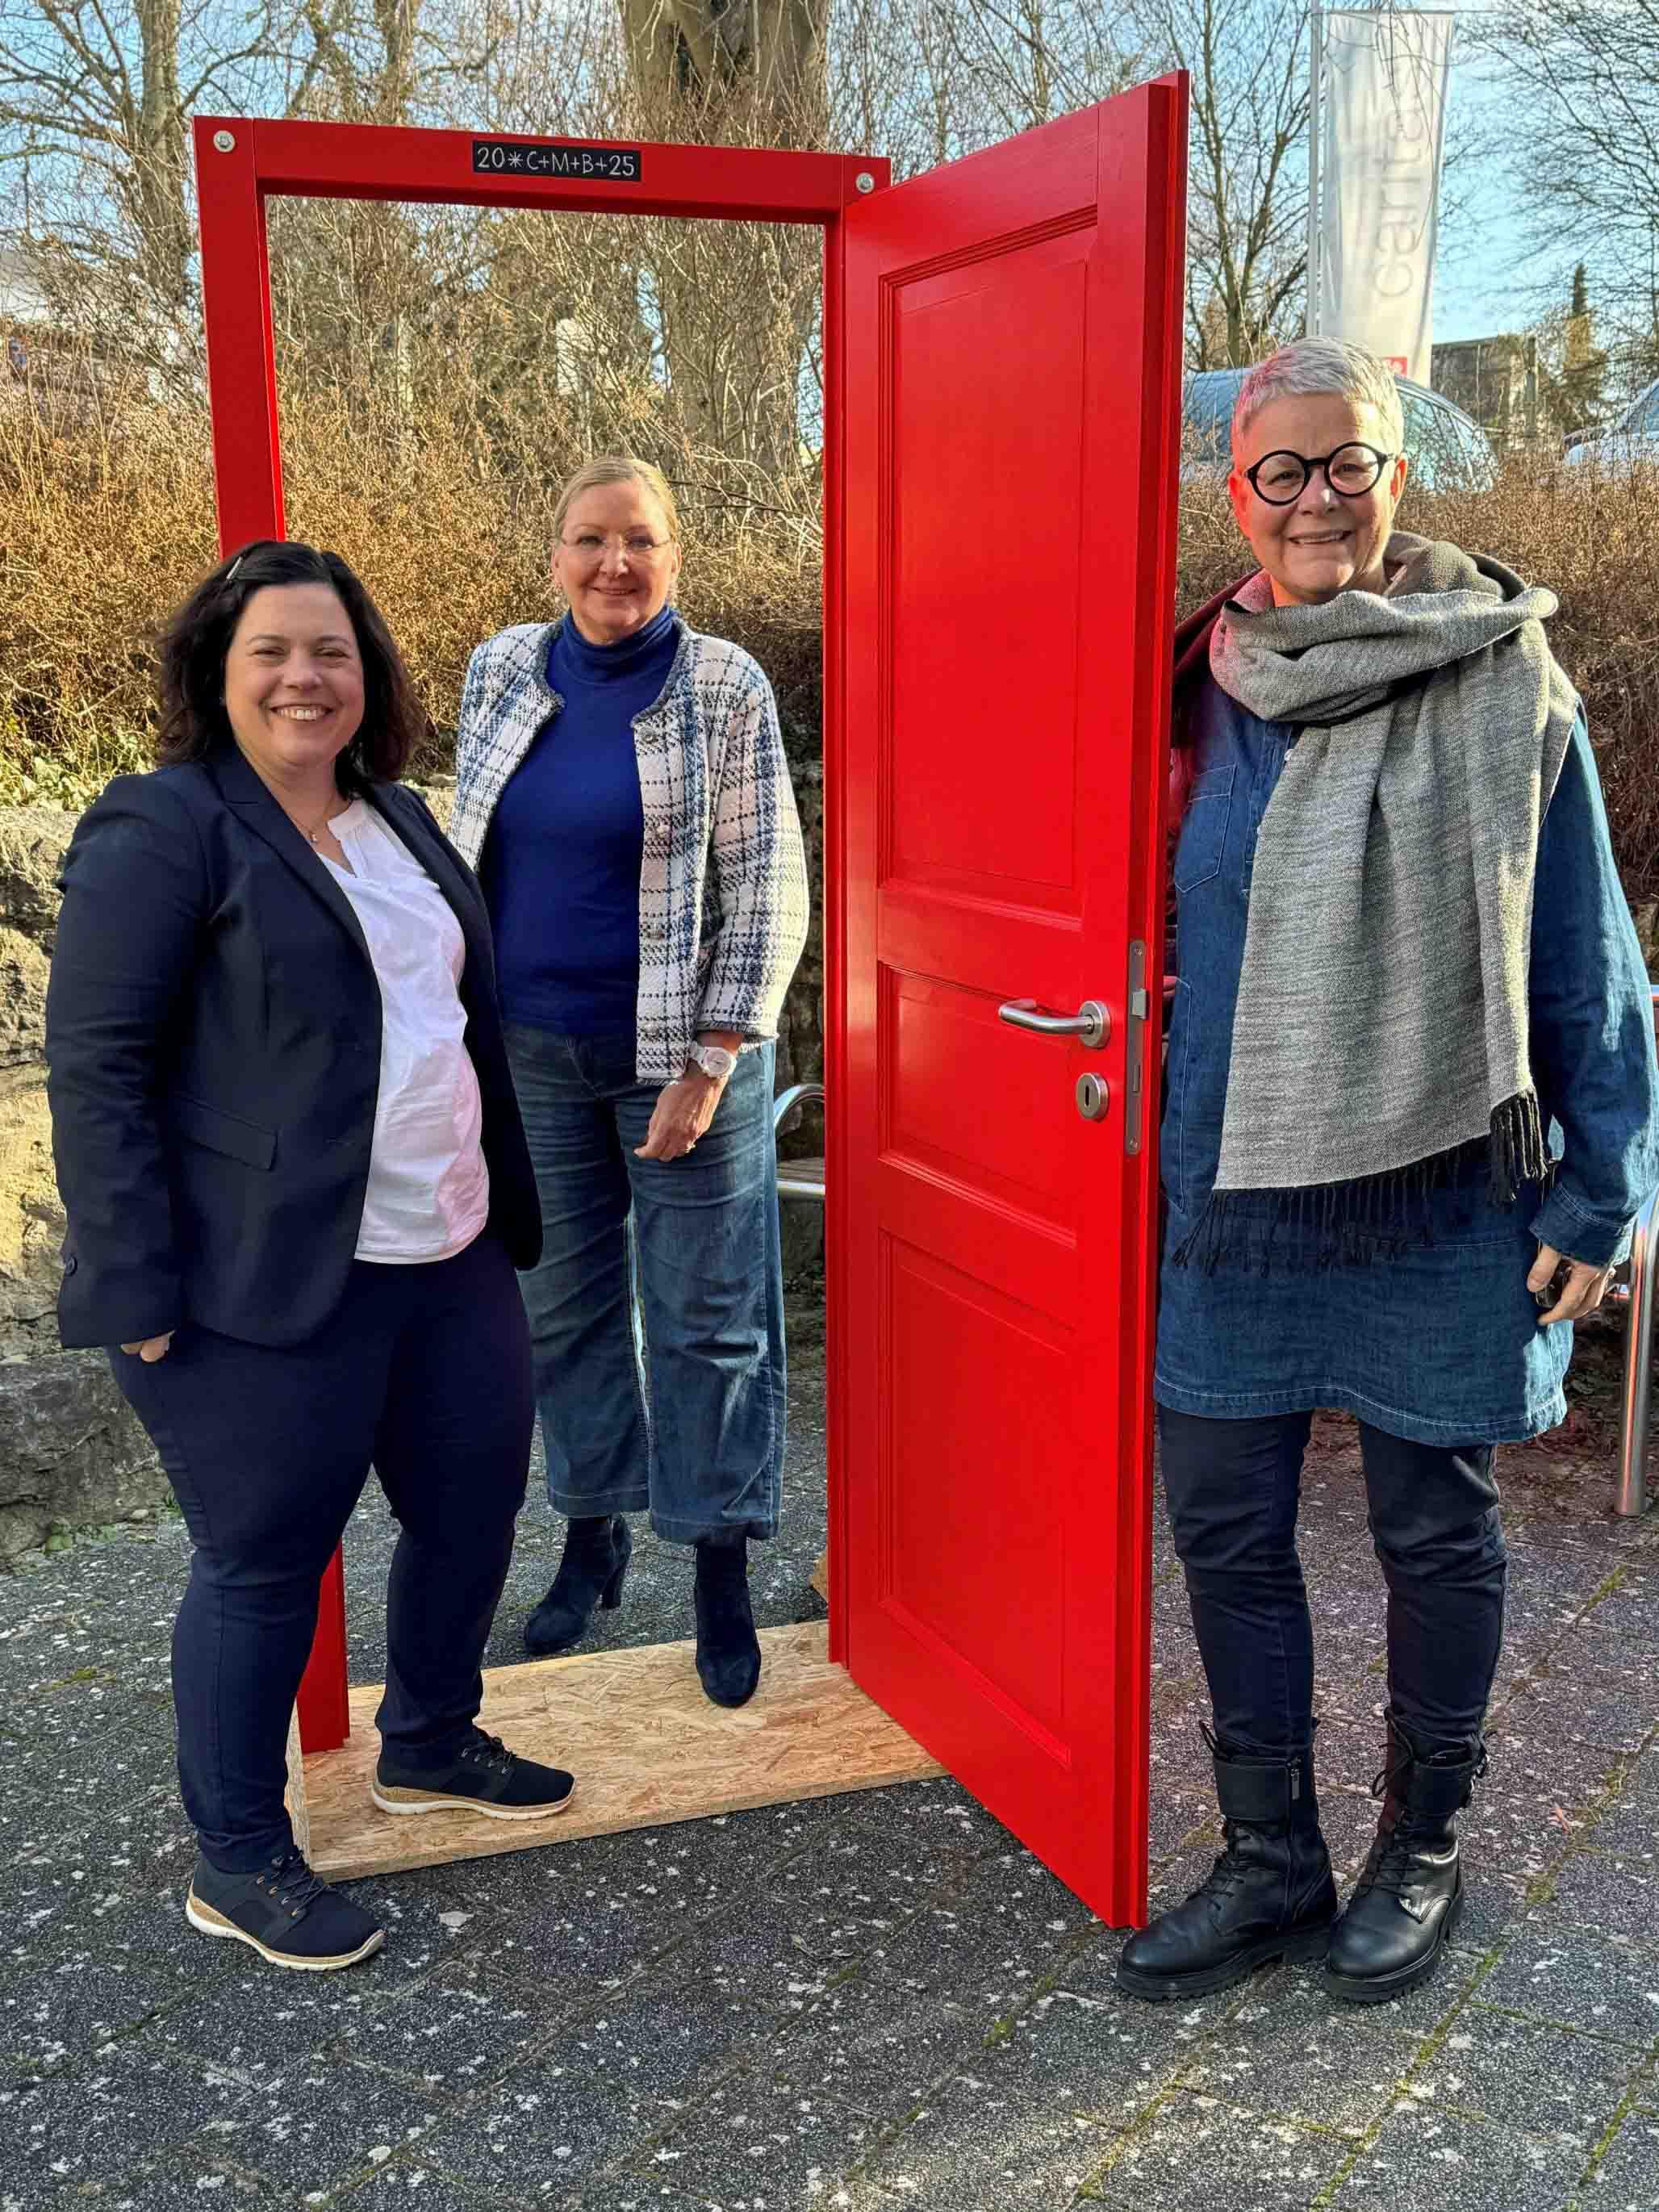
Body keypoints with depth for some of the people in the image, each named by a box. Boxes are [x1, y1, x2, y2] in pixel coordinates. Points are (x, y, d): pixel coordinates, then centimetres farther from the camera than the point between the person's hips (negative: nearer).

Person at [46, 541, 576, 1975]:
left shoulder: (401, 819, 14)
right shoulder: (162, 828, -9)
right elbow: (94, 1061, -13)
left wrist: (507, 1207, 18)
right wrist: (138, 1282, -18)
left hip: (448, 1262, 8)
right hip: (264, 1285, -7)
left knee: (476, 1502, 16)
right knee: (266, 1561, 4)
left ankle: (430, 1744, 42)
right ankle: (237, 1864, 23)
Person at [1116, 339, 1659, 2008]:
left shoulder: (1499, 682, -6)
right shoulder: (1200, 685, 4)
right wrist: (1150, 1148, 8)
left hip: (1440, 1188, -3)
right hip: (1232, 1184, 4)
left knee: (1435, 1528, 11)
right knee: (1225, 1526, 10)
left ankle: (1419, 1849, 33)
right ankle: (1270, 1862, 28)